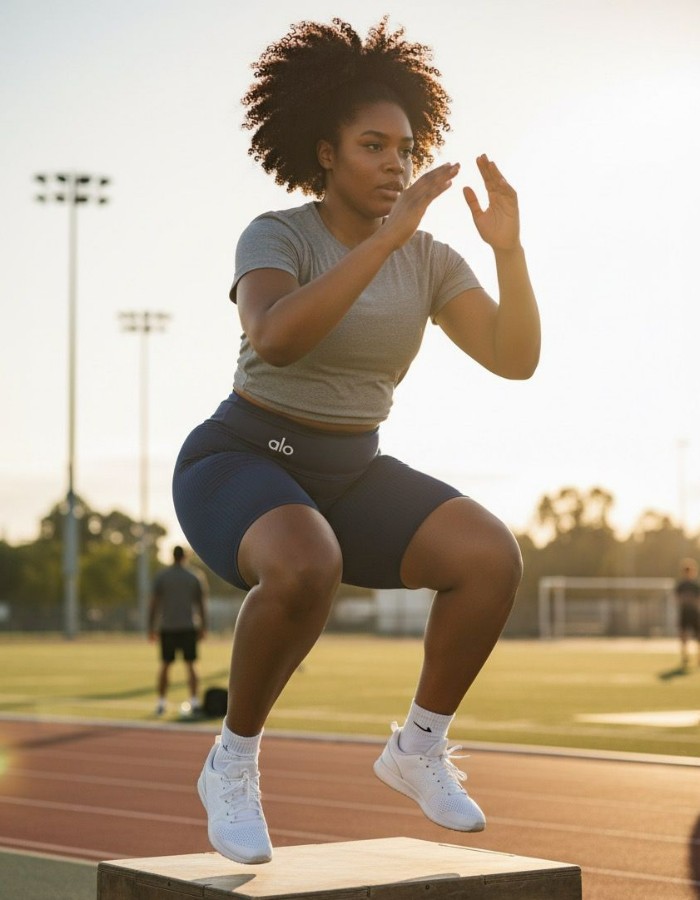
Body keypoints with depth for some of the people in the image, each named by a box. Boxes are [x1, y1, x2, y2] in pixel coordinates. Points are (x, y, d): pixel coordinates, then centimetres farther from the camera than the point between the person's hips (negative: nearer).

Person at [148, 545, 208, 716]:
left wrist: (151, 627, 4)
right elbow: (201, 604, 4)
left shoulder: (161, 576, 1)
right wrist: (203, 627, 10)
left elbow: (154, 604, -1)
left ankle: (161, 702, 8)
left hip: (167, 628, 0)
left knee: (165, 665, 8)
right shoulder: (195, 576, 4)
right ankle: (194, 701, -5)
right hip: (189, 627, 0)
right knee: (190, 664, 2)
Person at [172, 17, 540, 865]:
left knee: (493, 557, -21)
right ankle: (233, 761, -17)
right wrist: (388, 234, -39)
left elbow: (517, 359, -8)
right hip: (242, 473, -5)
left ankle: (419, 746, -2)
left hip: (348, 481, 5)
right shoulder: (273, 238, -15)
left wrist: (508, 247, -23)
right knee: (307, 572, -41)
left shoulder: (429, 260, 3)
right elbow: (274, 341, -37)